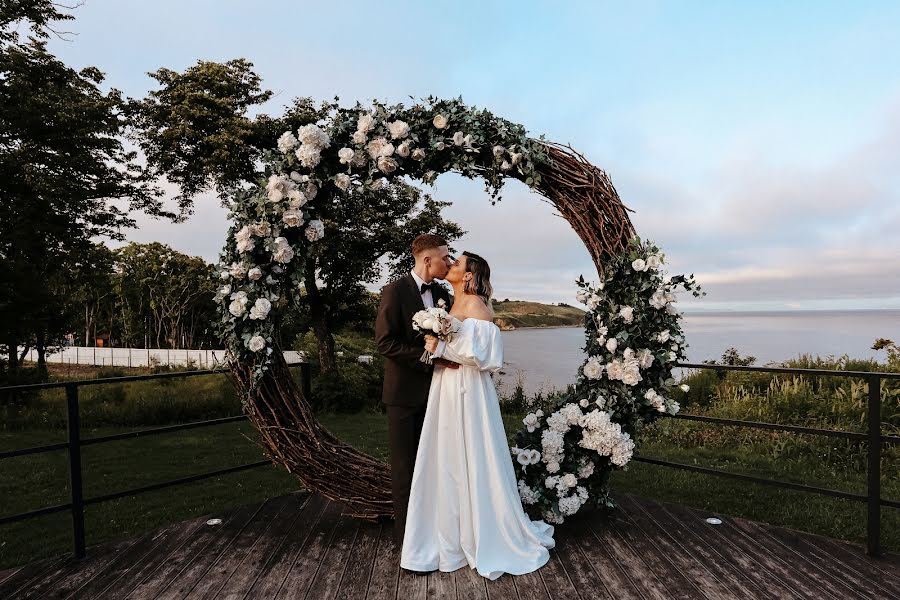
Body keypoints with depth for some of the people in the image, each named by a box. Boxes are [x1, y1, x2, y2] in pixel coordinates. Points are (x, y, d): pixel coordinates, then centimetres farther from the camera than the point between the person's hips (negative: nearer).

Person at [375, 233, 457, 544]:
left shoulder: (442, 294, 7)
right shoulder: (395, 291, -12)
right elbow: (385, 342, -17)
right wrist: (429, 358, -20)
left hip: (434, 388, 6)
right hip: (405, 391, -6)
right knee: (405, 462, 6)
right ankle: (405, 528, 19)